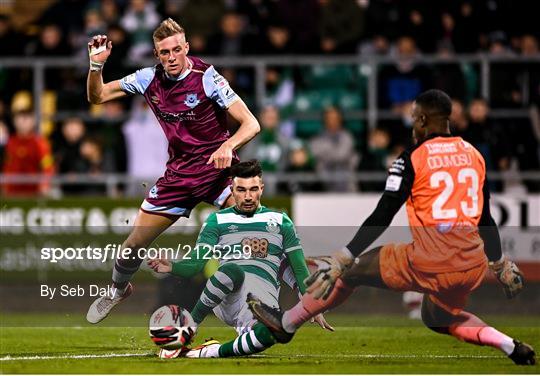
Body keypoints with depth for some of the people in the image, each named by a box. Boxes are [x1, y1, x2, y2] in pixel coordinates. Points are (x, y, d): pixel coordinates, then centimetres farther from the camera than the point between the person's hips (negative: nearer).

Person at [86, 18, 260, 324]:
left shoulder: (207, 77, -17)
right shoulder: (149, 79, -2)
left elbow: (251, 124, -19)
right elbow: (97, 96, 8)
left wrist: (228, 146, -39)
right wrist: (96, 65, -11)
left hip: (218, 168, -4)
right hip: (178, 172, 4)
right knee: (134, 244, 7)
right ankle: (119, 290, 39)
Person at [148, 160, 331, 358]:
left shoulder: (280, 221, 21)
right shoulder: (217, 220, 17)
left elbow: (298, 269, 20)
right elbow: (198, 263, 7)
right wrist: (172, 267, -14)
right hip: (227, 297, 0)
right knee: (232, 270, -41)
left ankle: (216, 351, -19)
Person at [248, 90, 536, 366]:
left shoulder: (412, 159, -5)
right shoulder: (474, 155, 11)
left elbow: (382, 217, -9)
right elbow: (485, 220, 18)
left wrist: (341, 260, -6)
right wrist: (501, 266, 30)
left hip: (429, 266, -6)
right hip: (472, 267, 6)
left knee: (351, 269, 14)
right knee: (438, 318, 33)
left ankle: (286, 323, 28)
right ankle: (509, 346, 15)